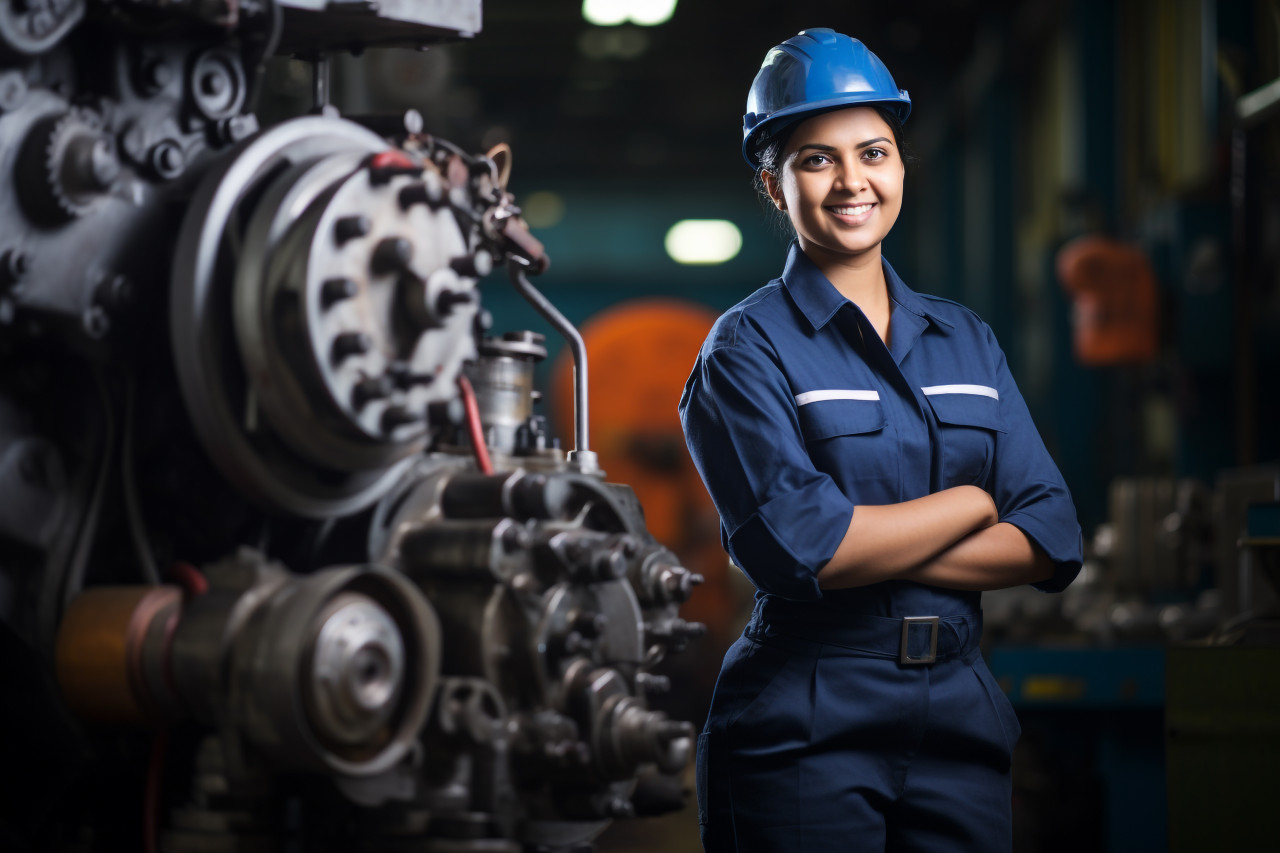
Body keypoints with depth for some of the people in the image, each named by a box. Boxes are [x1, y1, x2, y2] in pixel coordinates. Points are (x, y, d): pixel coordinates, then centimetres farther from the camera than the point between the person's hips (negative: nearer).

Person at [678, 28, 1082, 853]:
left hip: (962, 716, 4)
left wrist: (873, 550, -12)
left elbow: (1053, 542, 2)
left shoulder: (967, 341, 11)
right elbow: (799, 547, -18)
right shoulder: (748, 348, -3)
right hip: (805, 732, -4)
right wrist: (970, 504, -5)